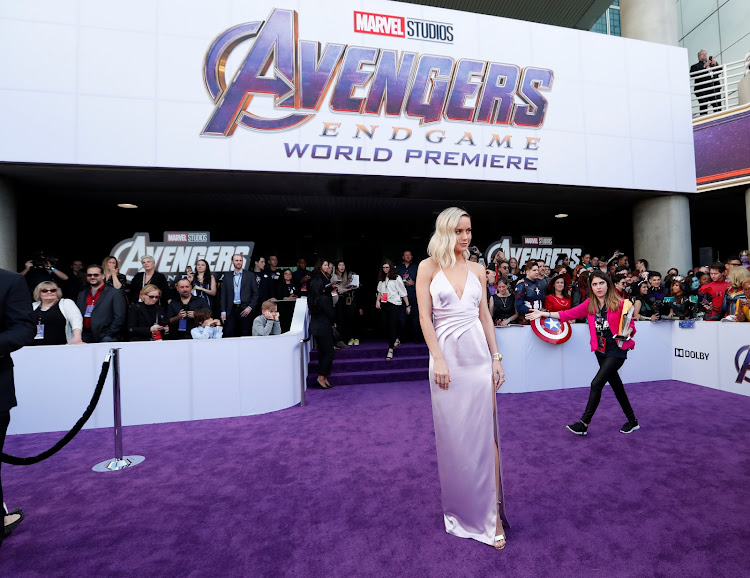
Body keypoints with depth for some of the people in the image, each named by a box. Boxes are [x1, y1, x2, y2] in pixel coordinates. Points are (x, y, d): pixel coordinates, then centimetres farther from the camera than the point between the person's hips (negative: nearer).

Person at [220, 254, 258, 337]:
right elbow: (223, 294, 8)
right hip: (231, 310, 2)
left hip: (245, 309, -1)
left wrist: (250, 307, -7)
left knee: (245, 334, 1)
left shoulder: (250, 275, 5)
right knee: (229, 334, -3)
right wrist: (223, 311, 2)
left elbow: (255, 293, 3)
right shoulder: (227, 276, 10)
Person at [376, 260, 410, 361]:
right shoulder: (381, 279, 13)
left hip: (394, 304, -5)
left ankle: (390, 349, -8)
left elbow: (403, 293, -2)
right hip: (384, 305, 5)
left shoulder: (397, 278, -3)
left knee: (392, 326, -10)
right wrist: (377, 300, 5)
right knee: (387, 326, 7)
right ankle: (396, 339, 33)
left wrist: (408, 305, -2)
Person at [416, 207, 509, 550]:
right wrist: (438, 360, -12)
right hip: (447, 355, -2)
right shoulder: (429, 267, -2)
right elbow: (425, 317, -6)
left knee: (484, 433, 6)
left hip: (478, 354, 3)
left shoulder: (477, 269, 8)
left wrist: (496, 357, 5)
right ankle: (460, 507, 33)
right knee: (452, 435, 10)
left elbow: (485, 315, 10)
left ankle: (491, 511, 20)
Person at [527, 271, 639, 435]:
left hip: (616, 351, -5)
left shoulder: (619, 304, -8)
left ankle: (584, 424, -3)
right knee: (616, 386, 15)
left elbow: (631, 325, -1)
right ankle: (632, 421, 34)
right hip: (600, 351, 5)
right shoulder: (589, 304, 4)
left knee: (596, 383, -11)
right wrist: (544, 314, -8)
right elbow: (569, 314, -1)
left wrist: (627, 333, -23)